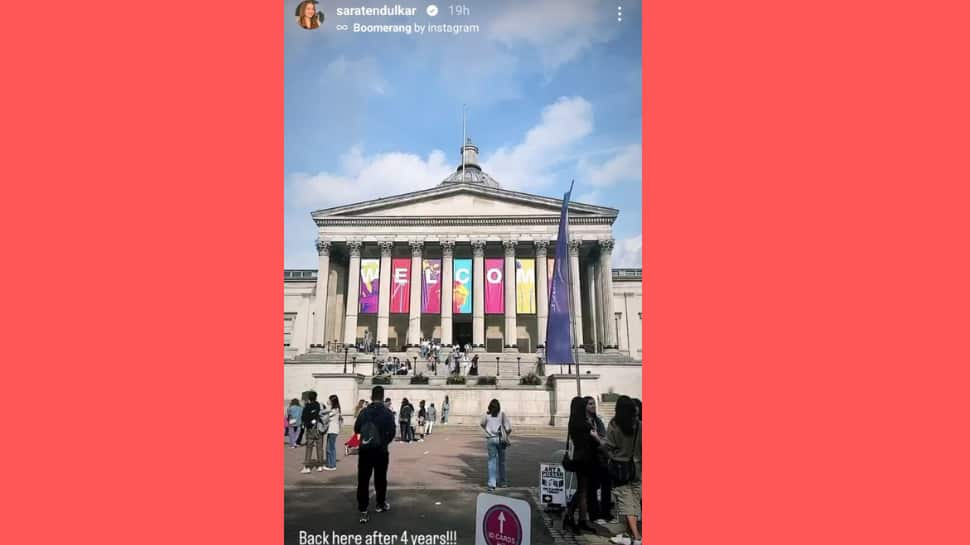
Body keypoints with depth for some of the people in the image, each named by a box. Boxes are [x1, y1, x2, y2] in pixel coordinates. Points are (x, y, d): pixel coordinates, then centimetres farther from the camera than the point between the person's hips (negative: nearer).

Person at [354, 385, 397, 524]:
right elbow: (391, 433, -8)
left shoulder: (364, 412, -2)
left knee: (363, 480, 3)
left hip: (365, 450, 1)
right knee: (380, 479, 15)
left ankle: (363, 510, -2)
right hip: (381, 451, -1)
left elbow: (356, 429, 7)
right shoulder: (387, 413, -8)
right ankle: (381, 504, 29)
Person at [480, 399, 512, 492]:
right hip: (500, 439, 0)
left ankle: (492, 484, -9)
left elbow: (483, 425, 17)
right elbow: (508, 428, -5)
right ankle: (501, 481, 27)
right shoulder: (502, 414, -3)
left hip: (490, 439, 0)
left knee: (492, 461, 1)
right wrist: (506, 435, 13)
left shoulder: (486, 415, 0)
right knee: (501, 461, 15)